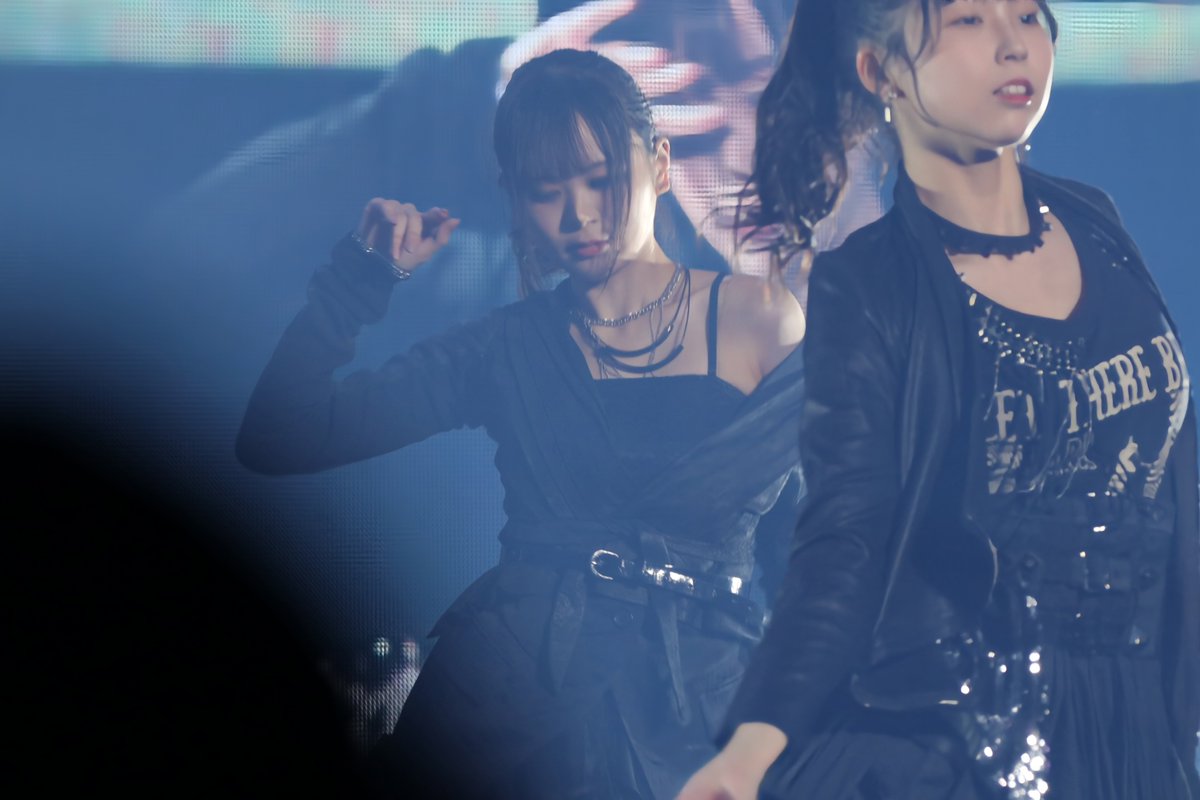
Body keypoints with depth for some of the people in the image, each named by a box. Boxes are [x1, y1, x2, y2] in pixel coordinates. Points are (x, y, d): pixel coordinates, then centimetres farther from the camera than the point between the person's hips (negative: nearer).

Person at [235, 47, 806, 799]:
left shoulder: (761, 319, 8)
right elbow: (279, 438, 6)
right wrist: (364, 272, 3)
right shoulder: (509, 350, 12)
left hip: (695, 699, -1)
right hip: (516, 676, 1)